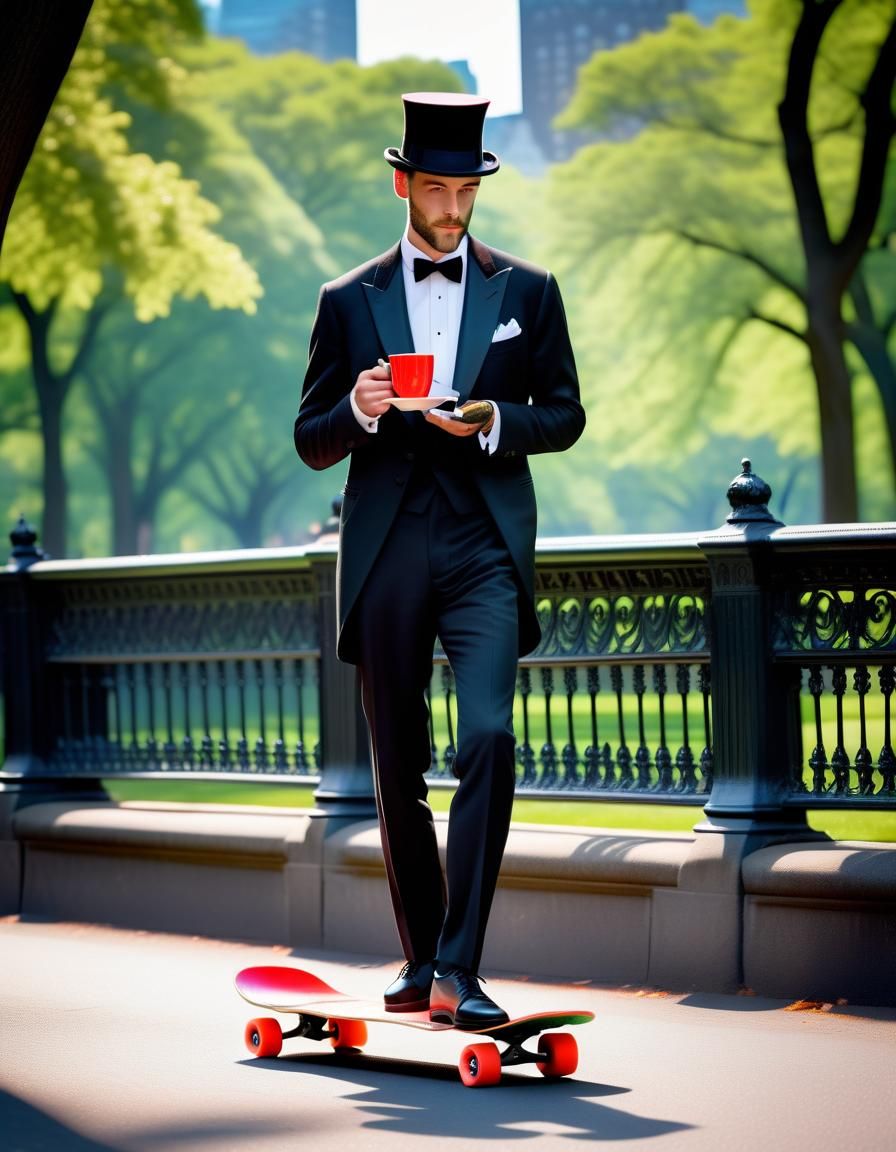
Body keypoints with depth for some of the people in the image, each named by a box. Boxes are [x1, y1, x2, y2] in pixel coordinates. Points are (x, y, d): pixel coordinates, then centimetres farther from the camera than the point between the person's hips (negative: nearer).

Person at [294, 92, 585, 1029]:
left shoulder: (527, 292, 10)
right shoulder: (349, 301, 10)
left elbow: (564, 415, 11)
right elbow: (312, 442, 10)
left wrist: (493, 420, -9)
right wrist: (359, 409, -12)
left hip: (484, 551, -1)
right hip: (386, 556, 2)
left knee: (488, 739, -20)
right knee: (398, 770, 7)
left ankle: (459, 971, -19)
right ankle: (420, 958, 23)